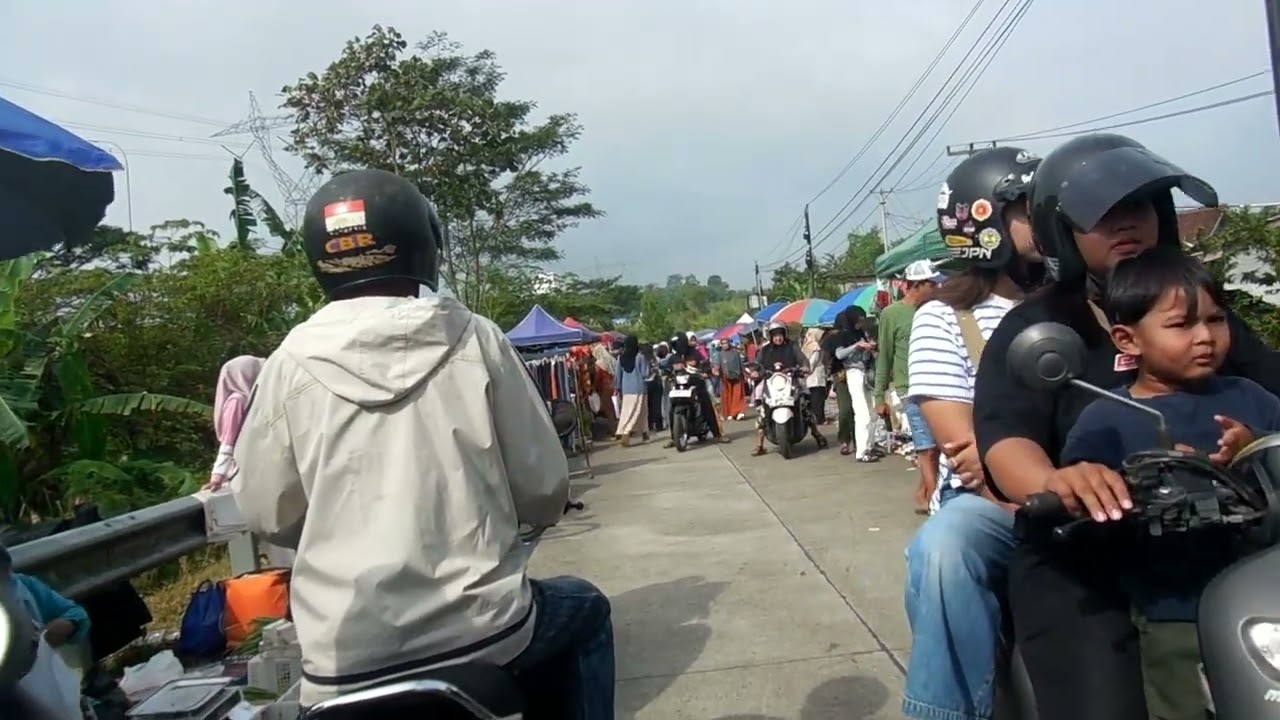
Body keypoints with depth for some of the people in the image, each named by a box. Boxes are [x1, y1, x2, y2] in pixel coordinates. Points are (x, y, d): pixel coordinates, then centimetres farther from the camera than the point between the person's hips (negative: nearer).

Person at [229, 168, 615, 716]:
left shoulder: (291, 361, -3)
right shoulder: (475, 339, -6)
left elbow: (265, 513, 4)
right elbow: (545, 490, -3)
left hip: (345, 661, 2)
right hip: (482, 630, -1)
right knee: (585, 611, 27)